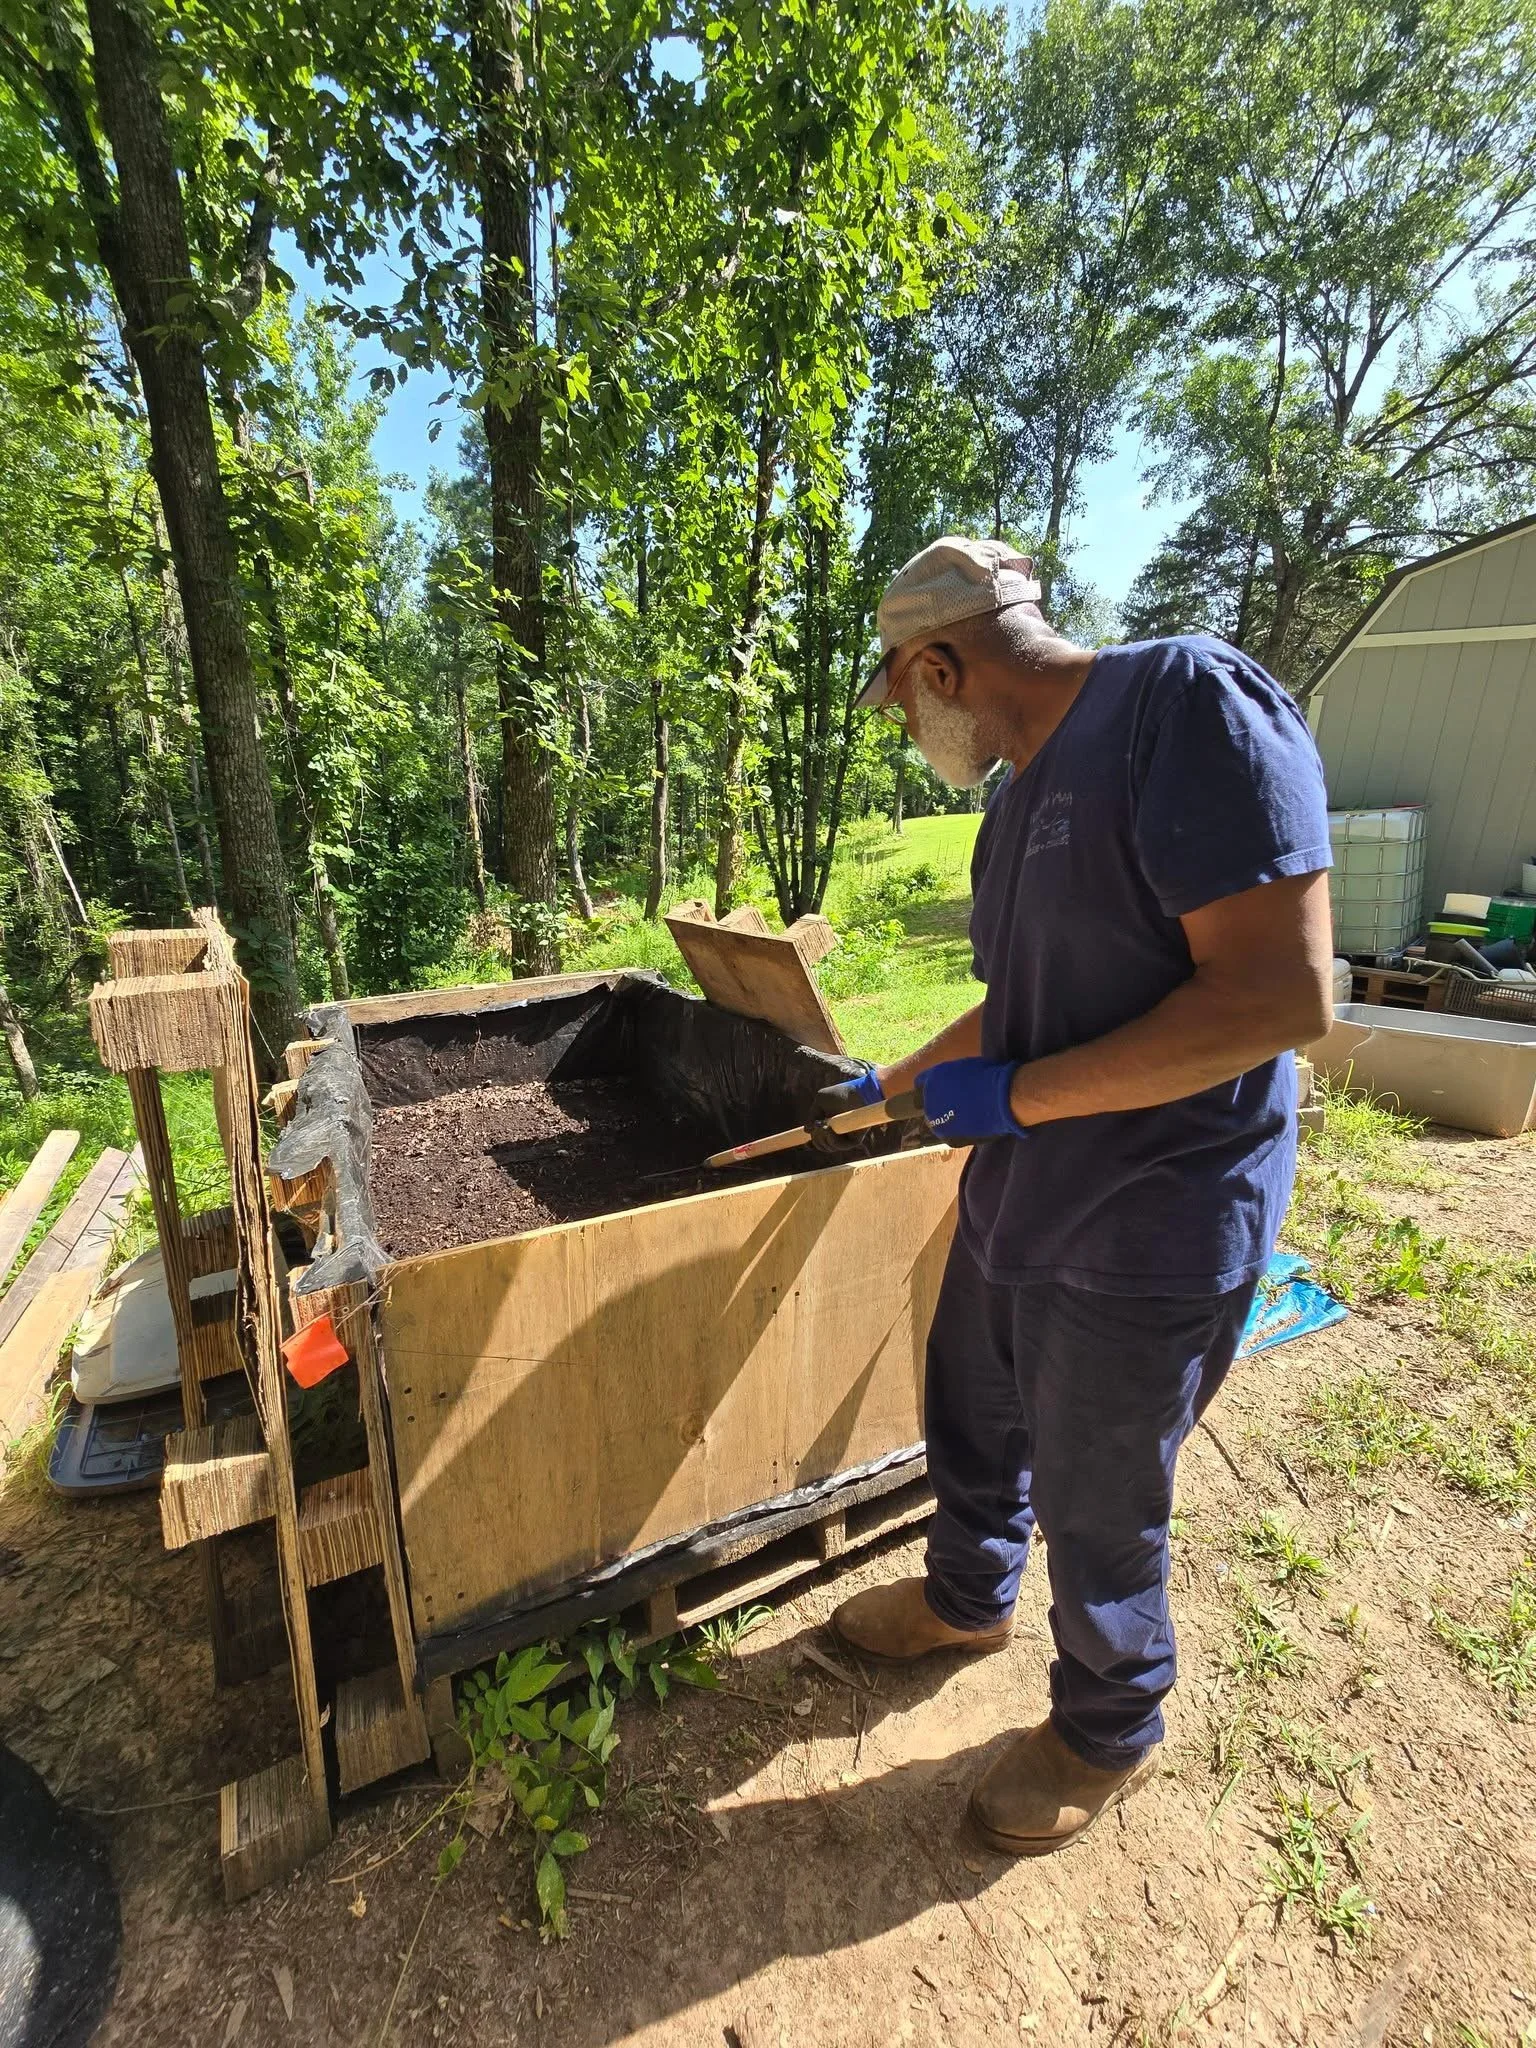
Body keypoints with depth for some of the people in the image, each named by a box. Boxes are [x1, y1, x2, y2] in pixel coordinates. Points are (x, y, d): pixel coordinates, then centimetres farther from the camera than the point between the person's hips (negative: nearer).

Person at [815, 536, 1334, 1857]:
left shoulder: (1189, 702, -19)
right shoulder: (1019, 801, 9)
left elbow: (1285, 996, -26)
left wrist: (1015, 1097, -21)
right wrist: (889, 1086, 26)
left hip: (1142, 1239, -8)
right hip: (1012, 1207, 8)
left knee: (1097, 1515, 14)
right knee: (971, 1427, 25)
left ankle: (1108, 1733, 45)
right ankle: (969, 1599, 55)